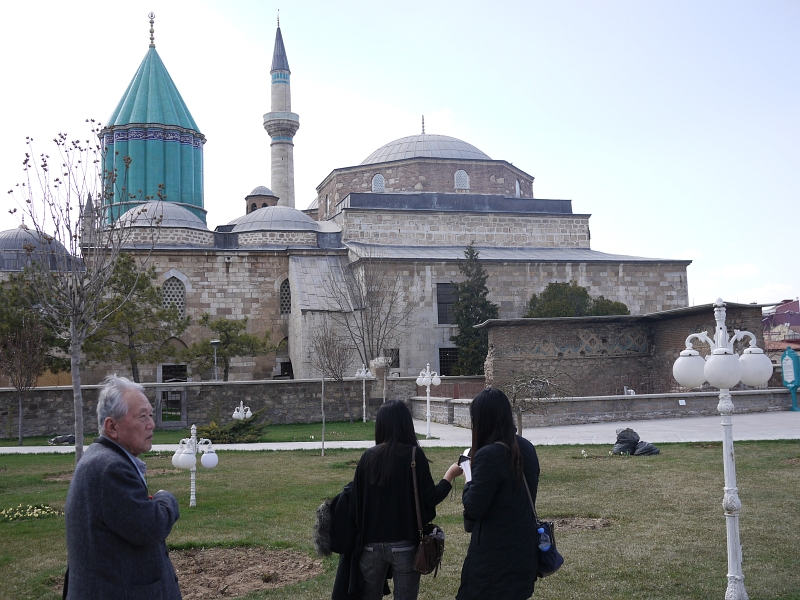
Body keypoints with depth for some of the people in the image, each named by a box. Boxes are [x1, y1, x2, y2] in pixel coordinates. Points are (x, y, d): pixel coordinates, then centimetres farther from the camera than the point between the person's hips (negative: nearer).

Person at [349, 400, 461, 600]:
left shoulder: (369, 456, -1)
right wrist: (450, 475, 4)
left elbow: (355, 499, 1)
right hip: (405, 544, -3)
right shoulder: (414, 455, -11)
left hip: (371, 544, 4)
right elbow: (430, 498, -11)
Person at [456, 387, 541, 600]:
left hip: (494, 552, -8)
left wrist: (469, 482, -3)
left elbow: (473, 508, -20)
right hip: (523, 547, 8)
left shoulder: (488, 455, -21)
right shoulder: (526, 448, 4)